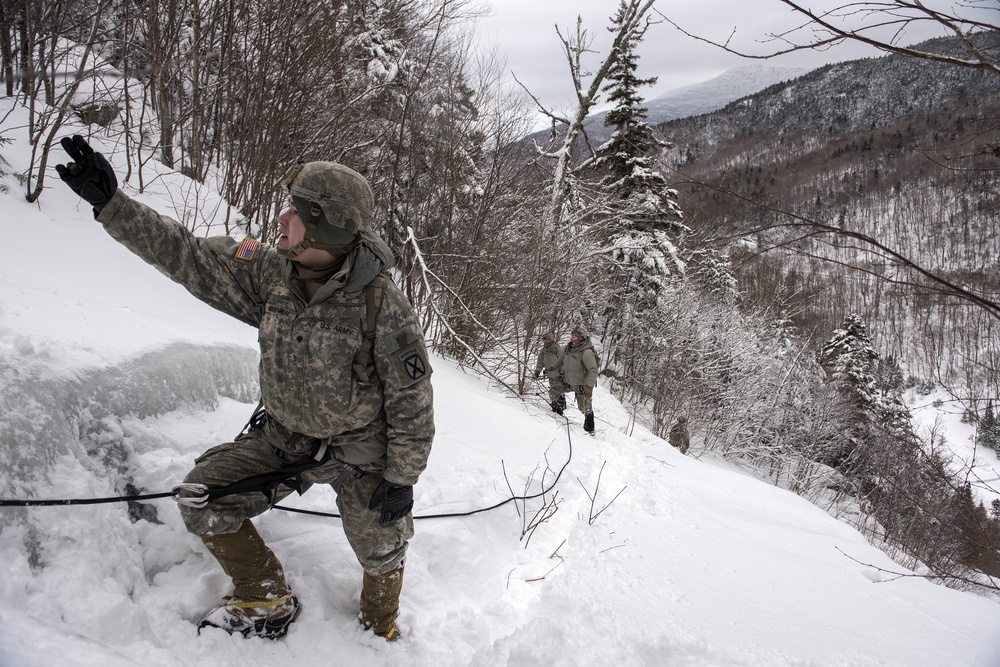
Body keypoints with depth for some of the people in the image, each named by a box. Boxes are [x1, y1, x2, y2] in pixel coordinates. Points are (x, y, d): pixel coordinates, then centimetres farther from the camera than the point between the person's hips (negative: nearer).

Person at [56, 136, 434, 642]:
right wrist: (111, 203, -14)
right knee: (202, 498, -3)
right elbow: (187, 256, -7)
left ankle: (380, 628, 41)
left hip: (359, 450, -4)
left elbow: (413, 400, -20)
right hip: (282, 437, 5)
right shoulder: (269, 274, -12)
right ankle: (266, 603, 20)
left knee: (380, 551, 4)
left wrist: (401, 478, -15)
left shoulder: (383, 305, -27)